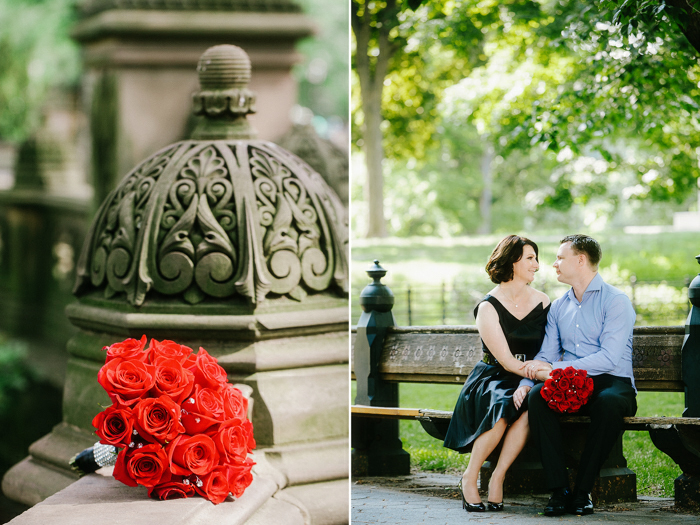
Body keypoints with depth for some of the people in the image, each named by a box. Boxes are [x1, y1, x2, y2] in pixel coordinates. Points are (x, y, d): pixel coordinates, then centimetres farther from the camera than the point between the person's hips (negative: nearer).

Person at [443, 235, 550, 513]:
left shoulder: (543, 303, 8)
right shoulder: (488, 307, -5)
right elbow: (507, 361, -12)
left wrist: (529, 383, -18)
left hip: (529, 380, 3)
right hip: (492, 377, -2)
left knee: (529, 405, -34)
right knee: (503, 406, -36)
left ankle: (497, 479, -24)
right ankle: (470, 477, -16)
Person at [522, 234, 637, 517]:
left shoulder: (616, 301, -4)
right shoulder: (558, 307, 17)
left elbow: (609, 358, -16)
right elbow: (545, 356, 12)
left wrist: (554, 368, -19)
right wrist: (526, 382, -11)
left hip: (613, 382, -5)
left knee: (609, 402, -40)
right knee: (537, 396, -28)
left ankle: (582, 491, -29)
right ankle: (559, 489, -28)